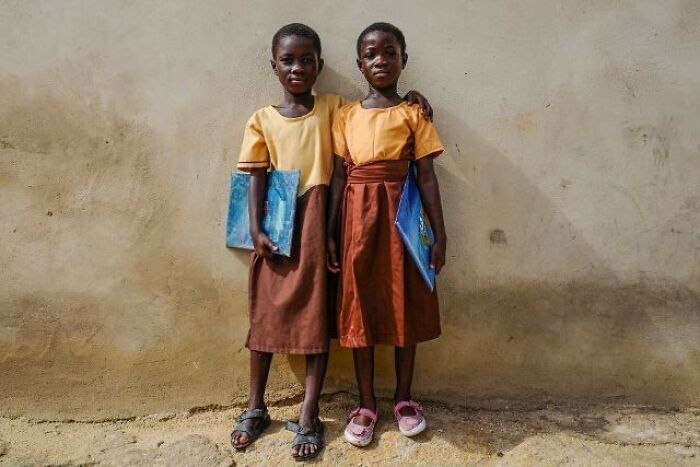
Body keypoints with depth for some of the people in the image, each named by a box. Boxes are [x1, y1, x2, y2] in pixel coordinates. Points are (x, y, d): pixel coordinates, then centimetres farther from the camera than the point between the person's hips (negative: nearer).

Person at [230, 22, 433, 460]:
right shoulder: (262, 120, 5)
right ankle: (256, 407, 26)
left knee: (317, 317, 1)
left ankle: (309, 416, 12)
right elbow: (257, 179, 2)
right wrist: (256, 230, -6)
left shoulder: (334, 108, 5)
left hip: (316, 225, -1)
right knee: (265, 316, 9)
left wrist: (408, 96, -5)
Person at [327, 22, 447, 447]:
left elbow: (427, 177, -1)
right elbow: (339, 176, 6)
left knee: (405, 305, 7)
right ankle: (366, 403, 21)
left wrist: (440, 233, -5)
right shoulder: (347, 116, 8)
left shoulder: (413, 113, 3)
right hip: (358, 215, 2)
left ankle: (404, 397, 26)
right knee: (360, 307, 6)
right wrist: (330, 233, 2)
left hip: (400, 213, -1)